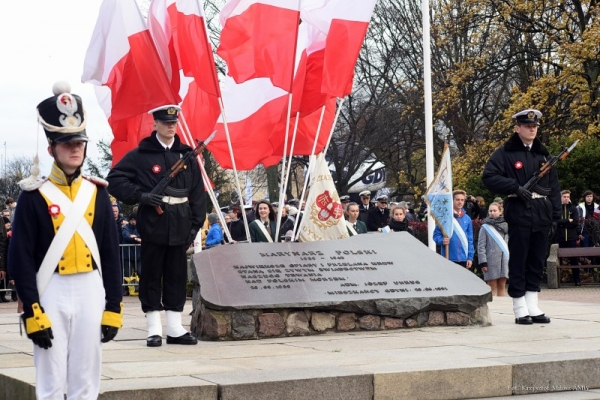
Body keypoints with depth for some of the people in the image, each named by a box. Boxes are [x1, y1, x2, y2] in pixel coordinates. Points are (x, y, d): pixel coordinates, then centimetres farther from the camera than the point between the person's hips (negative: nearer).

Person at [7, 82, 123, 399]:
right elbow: (20, 259, -7)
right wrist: (33, 312, -12)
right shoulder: (34, 196, -4)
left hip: (91, 293, 3)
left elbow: (110, 254, 8)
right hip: (51, 293, -3)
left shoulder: (97, 192, 8)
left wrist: (113, 307, 3)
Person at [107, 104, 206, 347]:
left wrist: (196, 223, 4)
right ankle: (154, 329, 7)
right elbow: (115, 179, -3)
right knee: (152, 275, 1)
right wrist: (140, 195, -15)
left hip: (180, 226, 4)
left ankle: (175, 328, 14)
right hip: (153, 225, -4)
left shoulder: (186, 155, 10)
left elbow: (198, 193, 11)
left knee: (178, 276, 7)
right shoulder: (141, 154, -1)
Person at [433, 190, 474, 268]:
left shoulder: (467, 219, 8)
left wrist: (470, 257, 3)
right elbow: (436, 234, -1)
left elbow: (470, 240, 10)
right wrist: (442, 240, -23)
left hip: (463, 259, 4)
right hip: (449, 259, -4)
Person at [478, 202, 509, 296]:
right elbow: (481, 246, -4)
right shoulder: (485, 227, 0)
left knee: (502, 287, 8)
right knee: (492, 288, 0)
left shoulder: (505, 225, 11)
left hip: (504, 259, 3)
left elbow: (509, 243, 11)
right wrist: (483, 262, -11)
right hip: (491, 260, -3)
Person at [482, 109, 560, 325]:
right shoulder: (505, 153, -1)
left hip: (542, 213, 5)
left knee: (537, 261, 8)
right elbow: (489, 177, -9)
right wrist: (516, 188, -17)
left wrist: (556, 213, 6)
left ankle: (533, 306, 15)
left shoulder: (543, 153, 15)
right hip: (519, 213, -5)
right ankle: (520, 309, 4)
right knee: (518, 262, -2)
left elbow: (553, 184, 15)